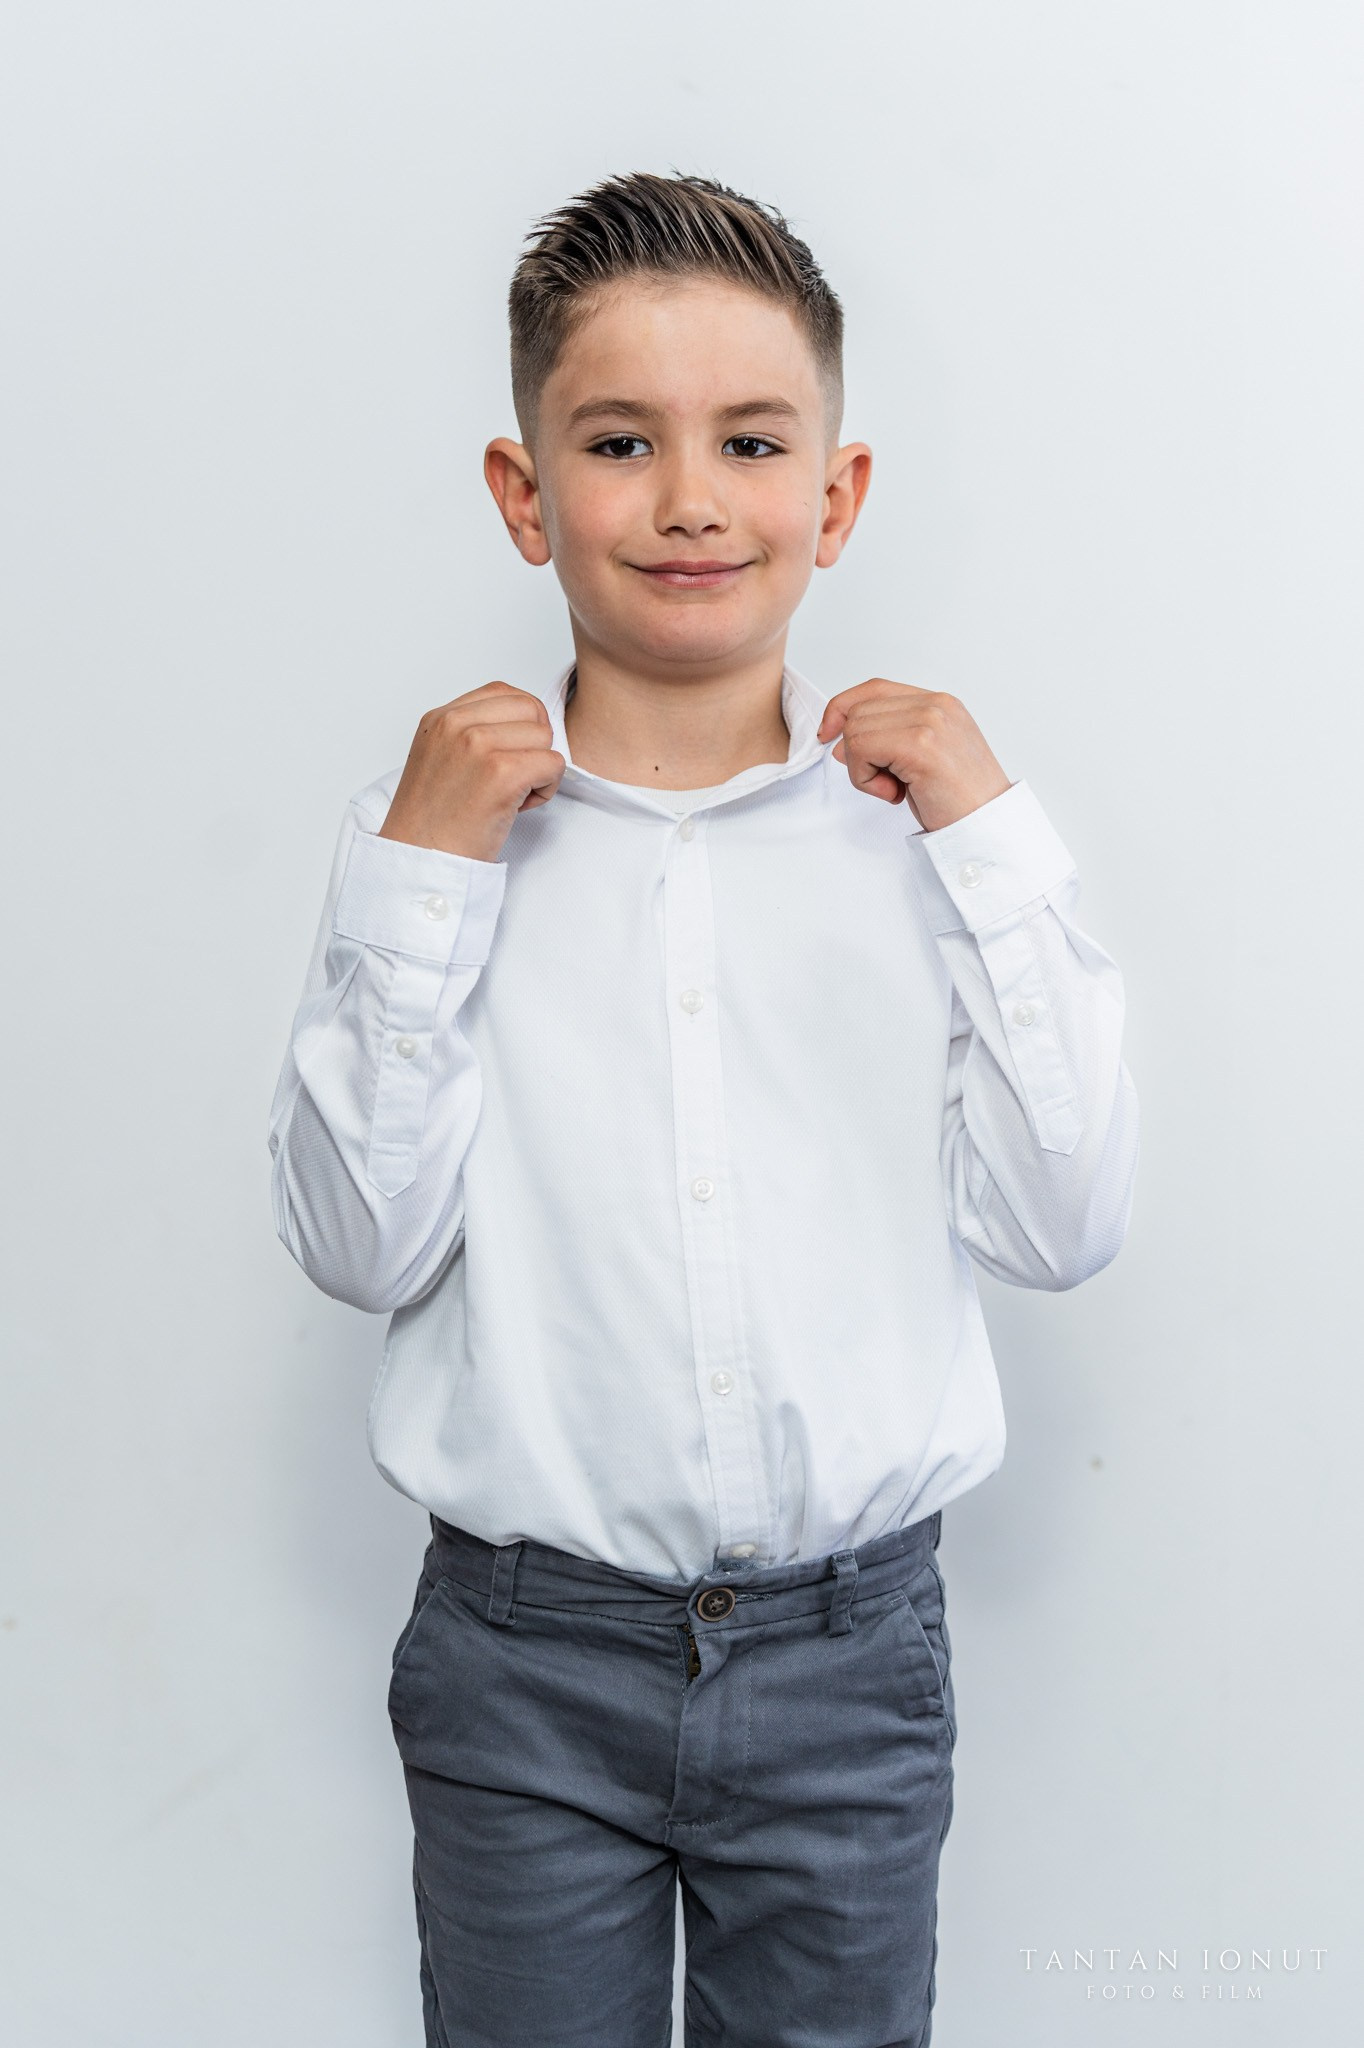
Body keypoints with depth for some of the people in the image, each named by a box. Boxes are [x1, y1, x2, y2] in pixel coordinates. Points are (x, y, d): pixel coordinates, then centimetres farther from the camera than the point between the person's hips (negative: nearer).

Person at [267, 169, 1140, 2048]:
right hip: (526, 1665, 0)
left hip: (847, 1658, 1)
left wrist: (998, 848, -12)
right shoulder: (435, 826, -5)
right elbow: (359, 1248, -10)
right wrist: (415, 883, -17)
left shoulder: (919, 828, -3)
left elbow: (1063, 1229, -8)